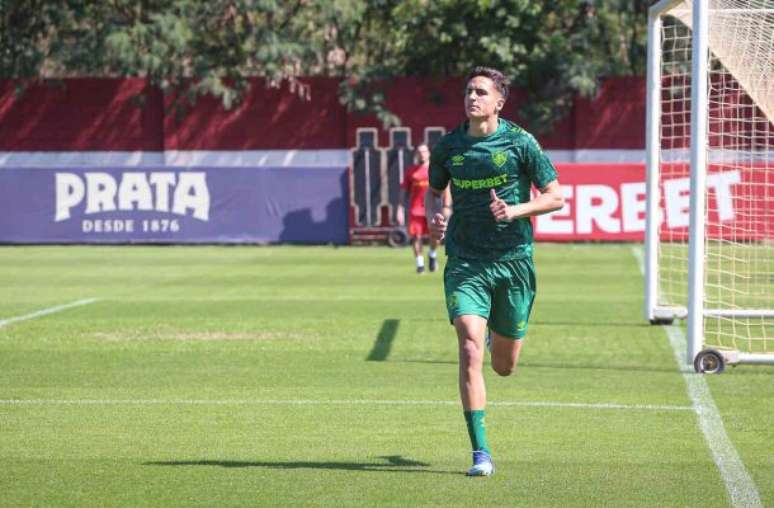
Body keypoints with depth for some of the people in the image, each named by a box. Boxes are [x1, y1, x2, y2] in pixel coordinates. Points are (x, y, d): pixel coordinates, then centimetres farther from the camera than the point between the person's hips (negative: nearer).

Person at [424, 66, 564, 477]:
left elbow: (555, 197, 0)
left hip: (513, 259, 0)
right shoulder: (448, 147, 2)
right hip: (465, 262, 0)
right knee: (470, 349, -19)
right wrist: (435, 216, -3)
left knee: (504, 366, 11)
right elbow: (434, 190, 20)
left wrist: (516, 211, -17)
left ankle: (498, 333, 51)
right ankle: (480, 453, -15)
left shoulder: (520, 142, -5)